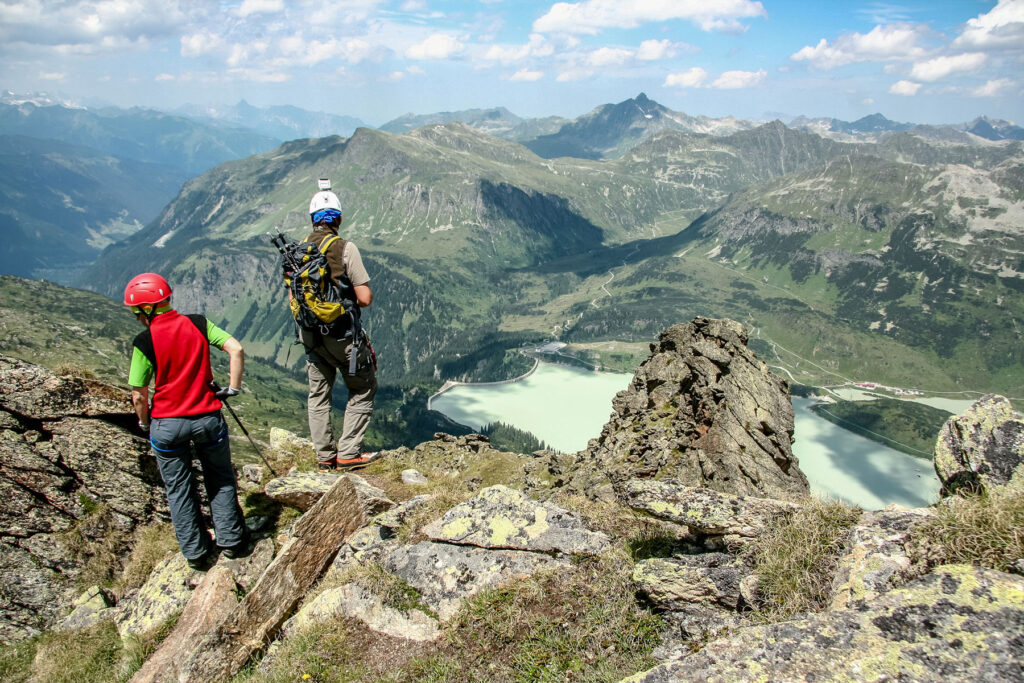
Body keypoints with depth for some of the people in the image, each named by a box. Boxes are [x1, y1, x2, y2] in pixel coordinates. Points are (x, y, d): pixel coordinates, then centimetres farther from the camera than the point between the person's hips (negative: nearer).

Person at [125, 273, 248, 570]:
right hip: (208, 418, 2)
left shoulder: (144, 341, -11)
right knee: (221, 480, 20)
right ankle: (231, 540, 25)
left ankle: (195, 552, 25)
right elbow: (236, 349, -10)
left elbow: (139, 395, -7)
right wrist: (233, 388, 0)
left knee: (179, 489, 16)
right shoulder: (198, 324, -5)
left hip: (167, 425, -1)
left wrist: (145, 424, 11)